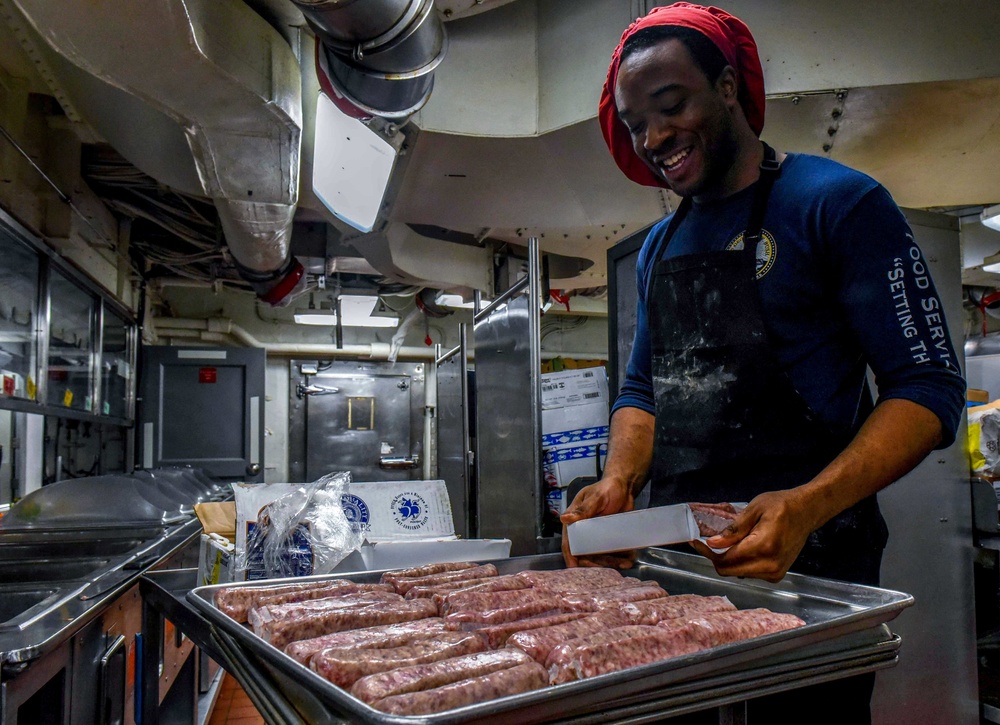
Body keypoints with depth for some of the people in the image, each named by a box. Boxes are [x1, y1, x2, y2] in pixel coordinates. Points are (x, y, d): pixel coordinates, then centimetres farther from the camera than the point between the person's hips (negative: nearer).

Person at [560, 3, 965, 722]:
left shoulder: (838, 202, -7)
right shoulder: (658, 246, 13)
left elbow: (929, 388, -11)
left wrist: (807, 506, -26)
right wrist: (619, 481, -4)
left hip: (807, 565, -6)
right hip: (673, 564, 6)